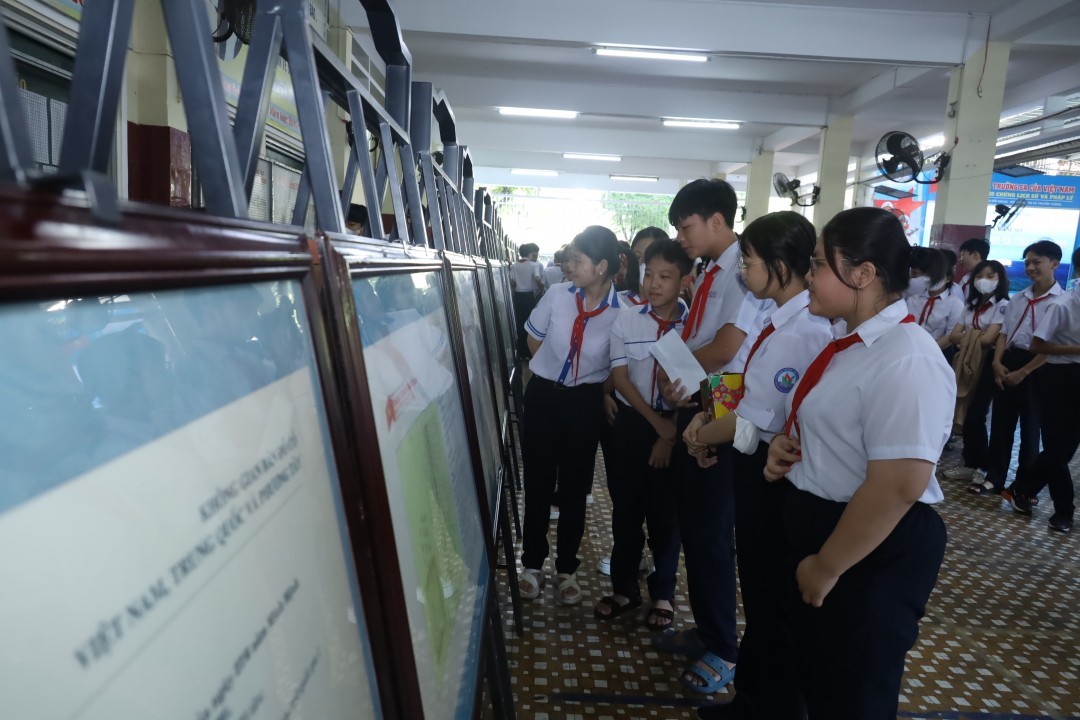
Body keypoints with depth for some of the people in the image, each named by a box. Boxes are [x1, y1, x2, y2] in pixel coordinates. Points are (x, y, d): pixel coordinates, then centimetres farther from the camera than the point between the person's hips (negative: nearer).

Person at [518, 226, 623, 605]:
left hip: (585, 403, -1)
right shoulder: (557, 295, -10)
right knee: (538, 481, 10)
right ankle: (533, 563, 29)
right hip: (543, 395, 2)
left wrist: (603, 393, -2)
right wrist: (555, 371, 10)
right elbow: (533, 340, 7)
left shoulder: (623, 312, -15)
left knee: (574, 487, 10)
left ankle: (567, 568, 30)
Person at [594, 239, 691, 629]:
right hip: (631, 423, 2)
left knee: (666, 512, 10)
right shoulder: (625, 320, -3)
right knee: (626, 508, 11)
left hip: (676, 426, -1)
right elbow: (620, 378, -4)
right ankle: (624, 588, 30)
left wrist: (671, 434, -7)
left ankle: (663, 593, 29)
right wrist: (657, 422, -11)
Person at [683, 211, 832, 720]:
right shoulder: (779, 317, 4)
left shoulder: (802, 332, -26)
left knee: (773, 600, 12)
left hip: (770, 471, -10)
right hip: (756, 464, 10)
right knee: (756, 586, 25)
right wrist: (707, 417, -2)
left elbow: (754, 423, -23)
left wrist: (700, 434, -7)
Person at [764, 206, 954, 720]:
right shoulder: (848, 338, 4)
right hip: (820, 522, 9)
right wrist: (785, 442, -1)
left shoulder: (906, 361, -26)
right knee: (815, 673, 27)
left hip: (871, 550, -9)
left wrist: (826, 568, -19)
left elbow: (896, 488, -29)